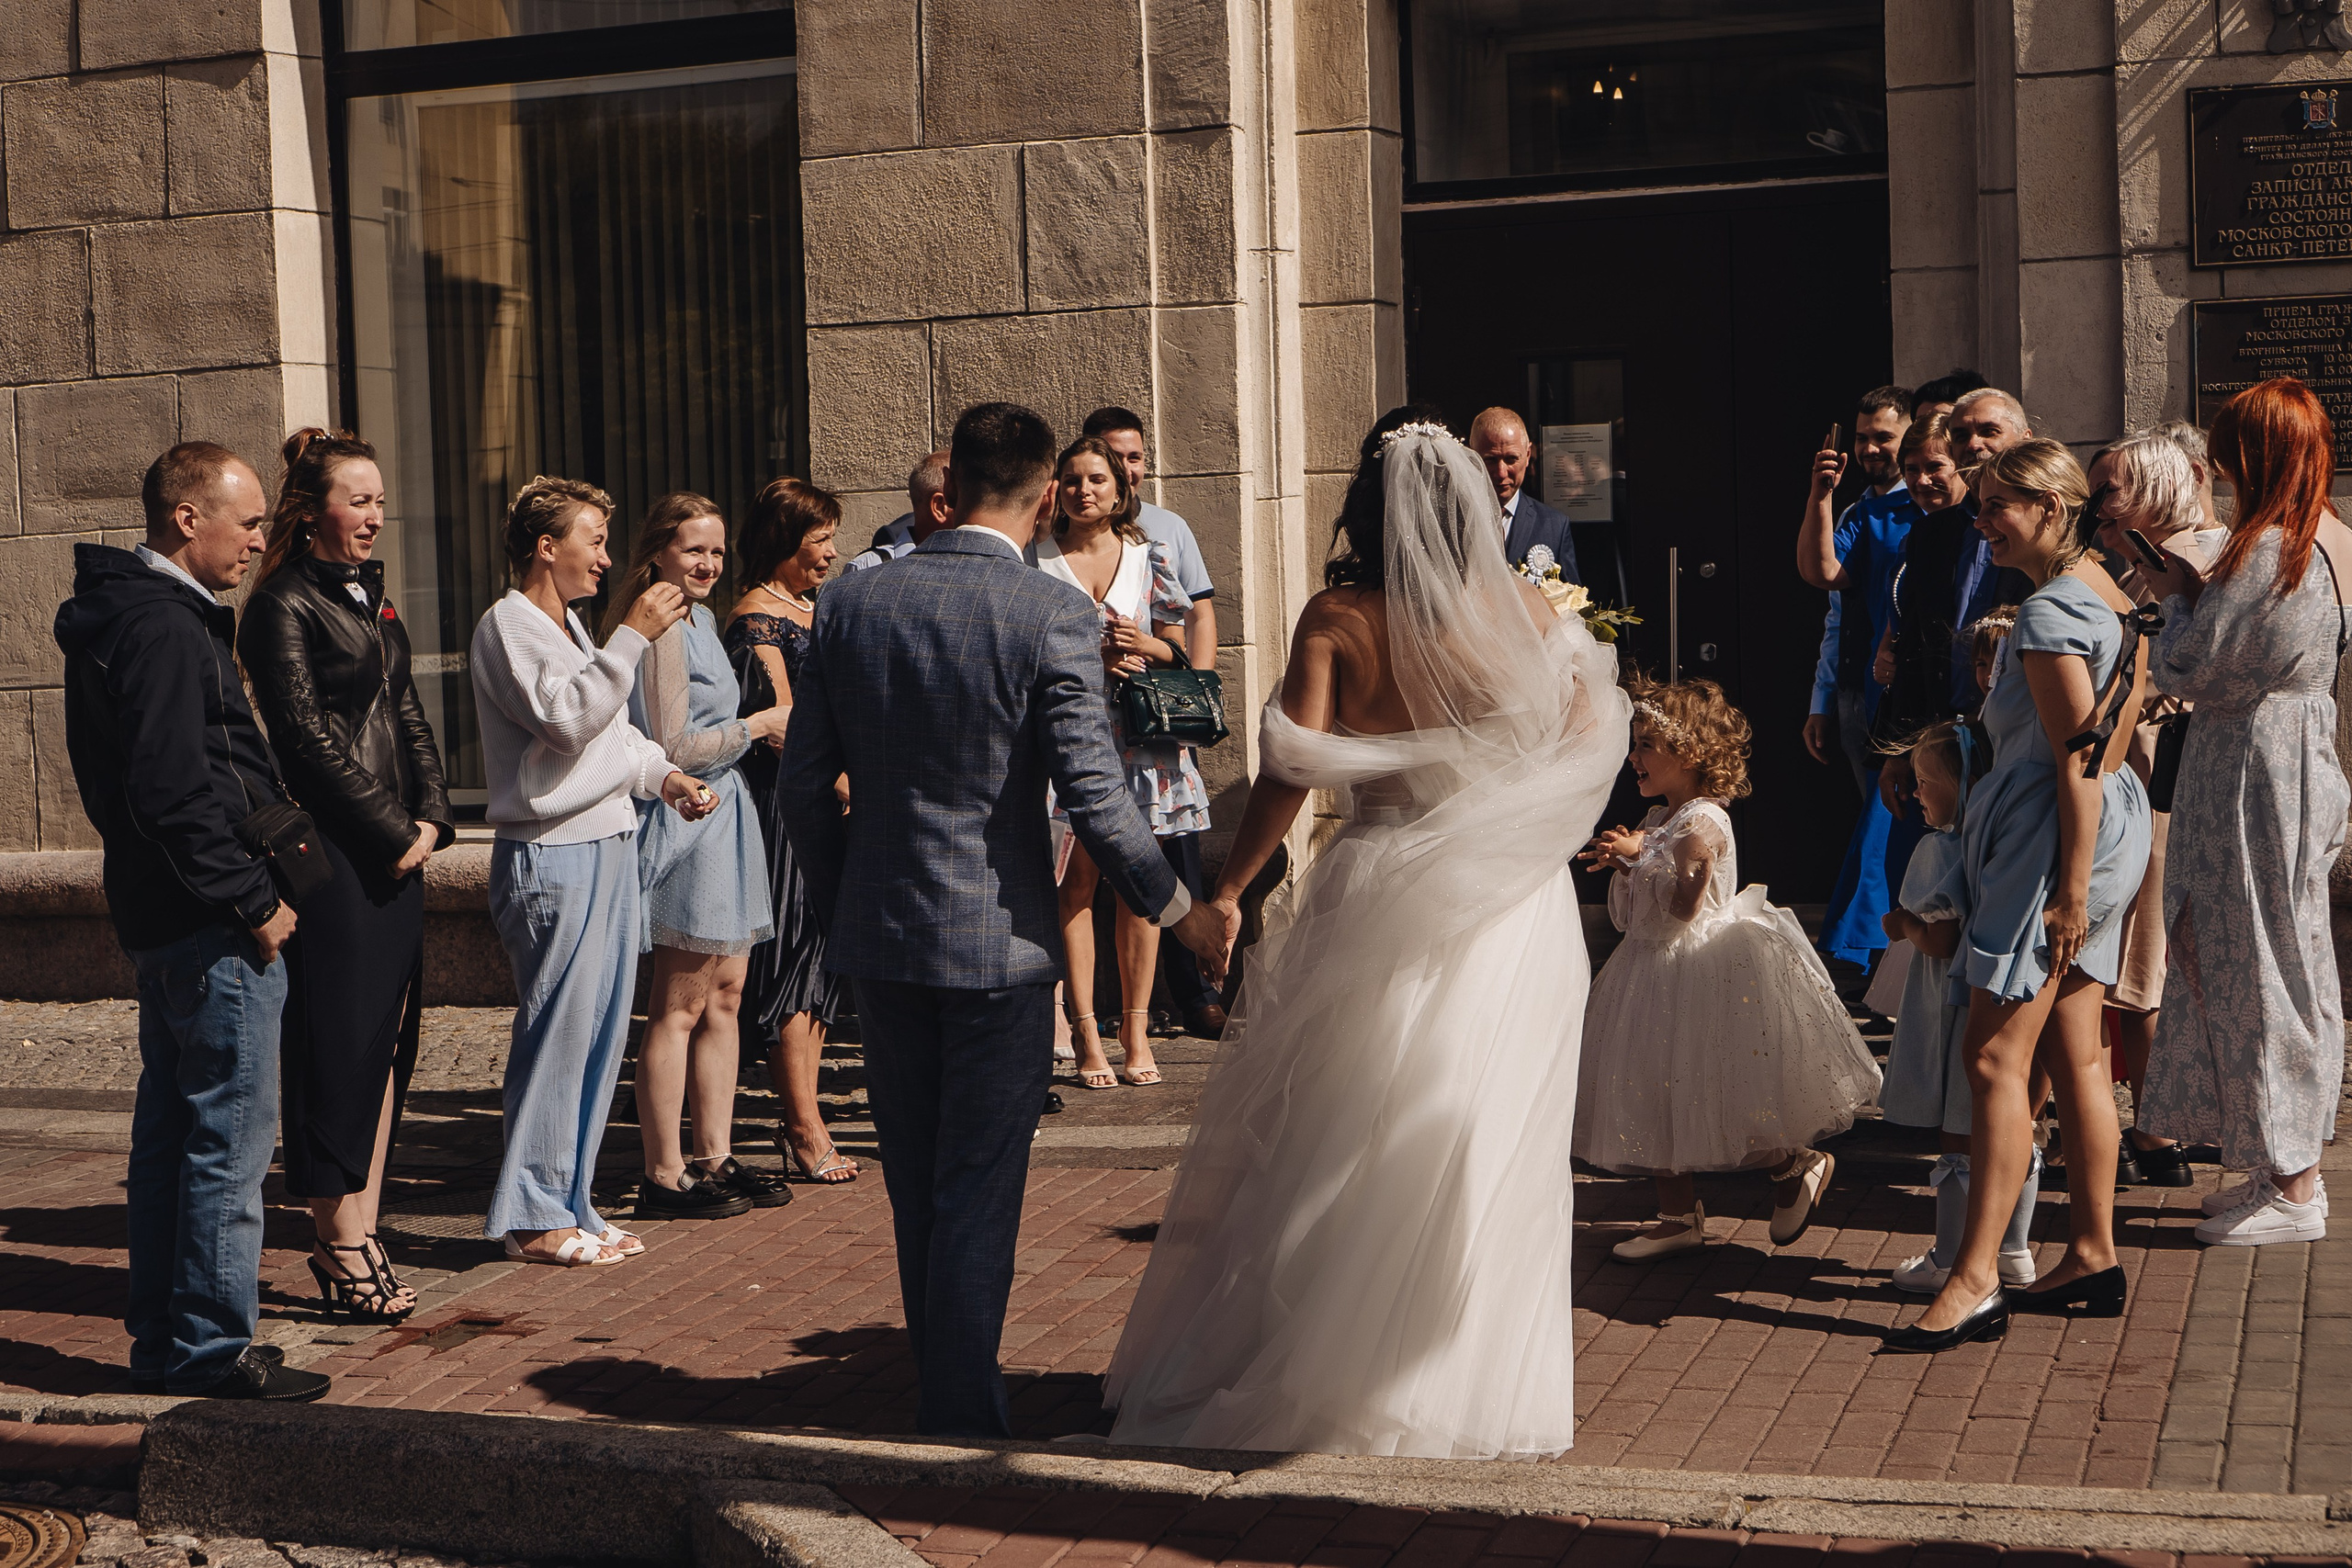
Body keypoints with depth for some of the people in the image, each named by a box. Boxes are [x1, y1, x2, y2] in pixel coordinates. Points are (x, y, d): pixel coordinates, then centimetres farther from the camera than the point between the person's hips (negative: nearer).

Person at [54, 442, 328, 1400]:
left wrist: (261, 823, 16)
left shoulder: (124, 614, 15)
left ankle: (162, 1340, 24)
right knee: (230, 1138, -4)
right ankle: (212, 1348, 3)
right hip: (209, 926, -11)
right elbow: (172, 792, -24)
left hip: (156, 915, 11)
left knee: (169, 1129, 15)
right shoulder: (166, 629, -18)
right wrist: (253, 900, -18)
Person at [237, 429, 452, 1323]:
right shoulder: (284, 607, -7)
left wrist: (431, 814, 5)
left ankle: (356, 1232, 16)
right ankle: (342, 1244, 3)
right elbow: (307, 738, -13)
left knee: (387, 1040, 8)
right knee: (338, 1043, -4)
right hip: (330, 850, -8)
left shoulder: (372, 598, 17)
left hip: (396, 848, 8)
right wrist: (392, 831, -11)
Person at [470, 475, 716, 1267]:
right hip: (552, 855, -9)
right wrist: (632, 636, -22)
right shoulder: (508, 626, -9)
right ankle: (534, 1218, 2)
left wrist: (663, 774, 11)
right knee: (557, 1034, -6)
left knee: (600, 1033, 10)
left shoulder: (569, 626, 21)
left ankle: (568, 1203, 18)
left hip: (607, 846, 10)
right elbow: (567, 719, -22)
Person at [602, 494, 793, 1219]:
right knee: (680, 1007, -4)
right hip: (687, 824, -10)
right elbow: (673, 750, -19)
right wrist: (757, 727, -10)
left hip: (721, 817, 10)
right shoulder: (660, 630, -15)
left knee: (724, 995, 11)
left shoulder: (696, 620, 16)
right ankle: (665, 1175, 2)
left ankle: (715, 1158, 18)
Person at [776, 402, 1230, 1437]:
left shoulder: (848, 603, 0)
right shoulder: (1055, 614, -14)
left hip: (879, 935, 5)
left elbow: (802, 788, 3)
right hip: (999, 940, -4)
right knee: (979, 1196, 5)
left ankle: (945, 1392, 31)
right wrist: (1180, 910, -2)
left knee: (915, 1190, 17)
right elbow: (1093, 797, -17)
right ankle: (963, 1421, 11)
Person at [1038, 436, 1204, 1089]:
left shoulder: (1149, 558, 10)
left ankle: (1136, 1029, 9)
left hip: (1138, 736, 2)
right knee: (1077, 877, -5)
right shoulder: (1037, 559, 5)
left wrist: (1142, 644, -9)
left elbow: (1176, 648, 13)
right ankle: (1087, 1034, 0)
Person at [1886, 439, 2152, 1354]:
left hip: (2056, 836, -10)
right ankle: (2093, 1256, 18)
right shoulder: (2103, 590, 16)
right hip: (2099, 828, 10)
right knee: (2075, 1055, 12)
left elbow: (2080, 762, -19)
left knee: (1996, 1058, -10)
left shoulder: (2048, 613, -15)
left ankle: (1976, 1281, -10)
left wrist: (2070, 886, -20)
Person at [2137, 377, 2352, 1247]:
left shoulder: (2265, 548, -21)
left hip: (2248, 774, -9)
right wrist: (2199, 593, 9)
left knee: (2255, 971, -1)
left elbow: (2183, 670, -18)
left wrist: (2179, 593, -2)